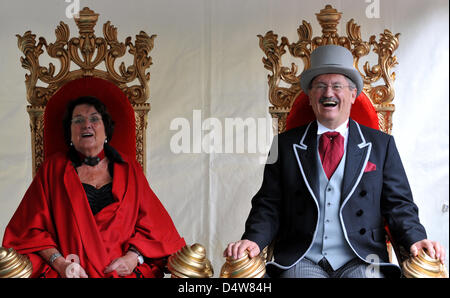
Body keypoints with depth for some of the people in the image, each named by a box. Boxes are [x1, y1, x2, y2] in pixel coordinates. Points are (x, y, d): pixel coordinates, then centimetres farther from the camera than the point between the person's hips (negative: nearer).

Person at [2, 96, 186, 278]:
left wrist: (133, 257, -7)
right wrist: (59, 262, -9)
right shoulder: (53, 168, 12)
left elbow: (153, 224, 11)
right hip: (68, 272, 0)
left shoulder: (129, 169, 15)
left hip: (123, 270, 1)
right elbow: (31, 227, 7)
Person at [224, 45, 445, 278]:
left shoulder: (381, 144, 12)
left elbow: (398, 203, 9)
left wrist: (415, 239, -11)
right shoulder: (286, 144, 11)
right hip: (302, 261, 0)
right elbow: (269, 204, 8)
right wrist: (253, 239, -11)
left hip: (361, 261, 0)